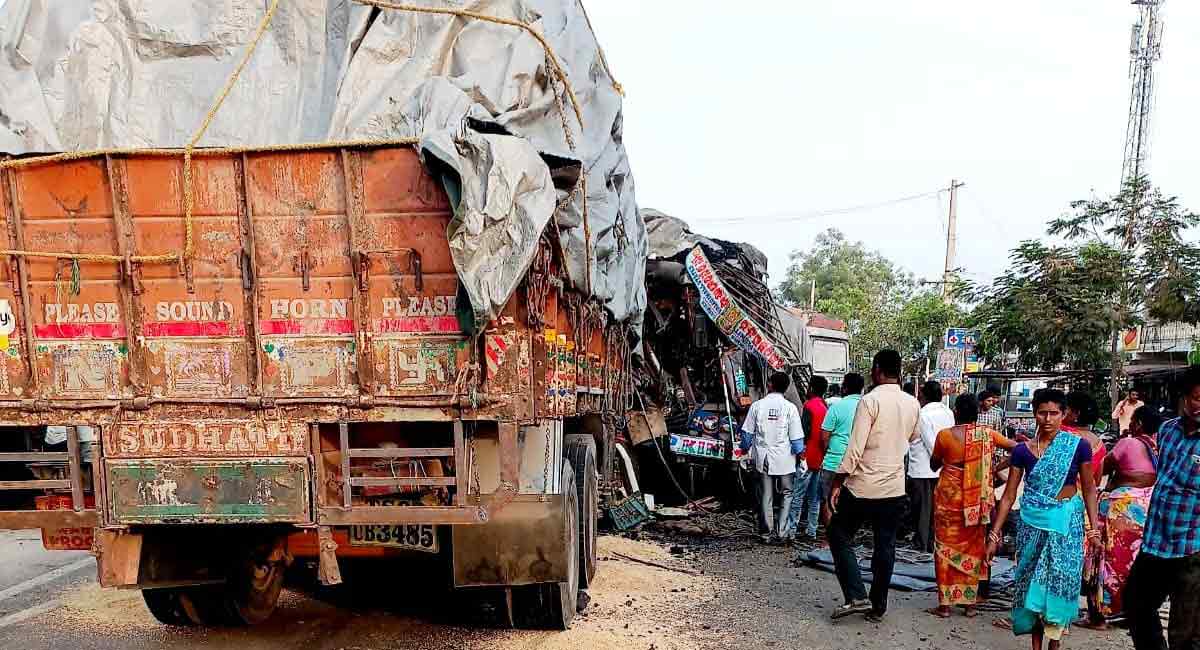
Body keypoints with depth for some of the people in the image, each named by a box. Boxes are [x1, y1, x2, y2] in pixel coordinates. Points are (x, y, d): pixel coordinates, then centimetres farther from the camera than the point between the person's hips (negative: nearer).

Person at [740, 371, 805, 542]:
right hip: (784, 459, -2)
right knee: (787, 494, 12)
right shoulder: (790, 408, -8)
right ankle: (780, 531, 5)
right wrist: (800, 453, 8)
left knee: (765, 496, 10)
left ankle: (766, 532, 16)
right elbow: (796, 438, -7)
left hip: (763, 459, 2)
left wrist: (745, 451, 16)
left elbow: (747, 433, 1)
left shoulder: (757, 406, -4)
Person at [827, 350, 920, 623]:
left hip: (863, 486, -5)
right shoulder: (913, 404, 4)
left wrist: (837, 483, -11)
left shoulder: (871, 401, -15)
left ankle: (857, 597, 1)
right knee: (885, 547, 12)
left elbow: (855, 447, -18)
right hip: (895, 487, 6)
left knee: (840, 537, 10)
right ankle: (877, 607, 18)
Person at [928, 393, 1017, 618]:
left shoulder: (945, 435, -10)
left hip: (949, 497, -2)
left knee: (947, 547, 6)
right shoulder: (988, 434, -2)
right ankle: (970, 603, 18)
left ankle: (945, 605, 8)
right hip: (978, 501, 3)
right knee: (973, 548, 13)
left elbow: (934, 464, 3)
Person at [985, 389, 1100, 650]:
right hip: (1032, 523, 1)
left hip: (1066, 523, -1)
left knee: (1060, 580, 2)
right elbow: (1009, 495, 1)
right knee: (1033, 582, 6)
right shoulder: (1022, 450, -1)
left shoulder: (1078, 446, -5)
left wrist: (1094, 528, -4)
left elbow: (1089, 489, 2)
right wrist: (995, 534, -1)